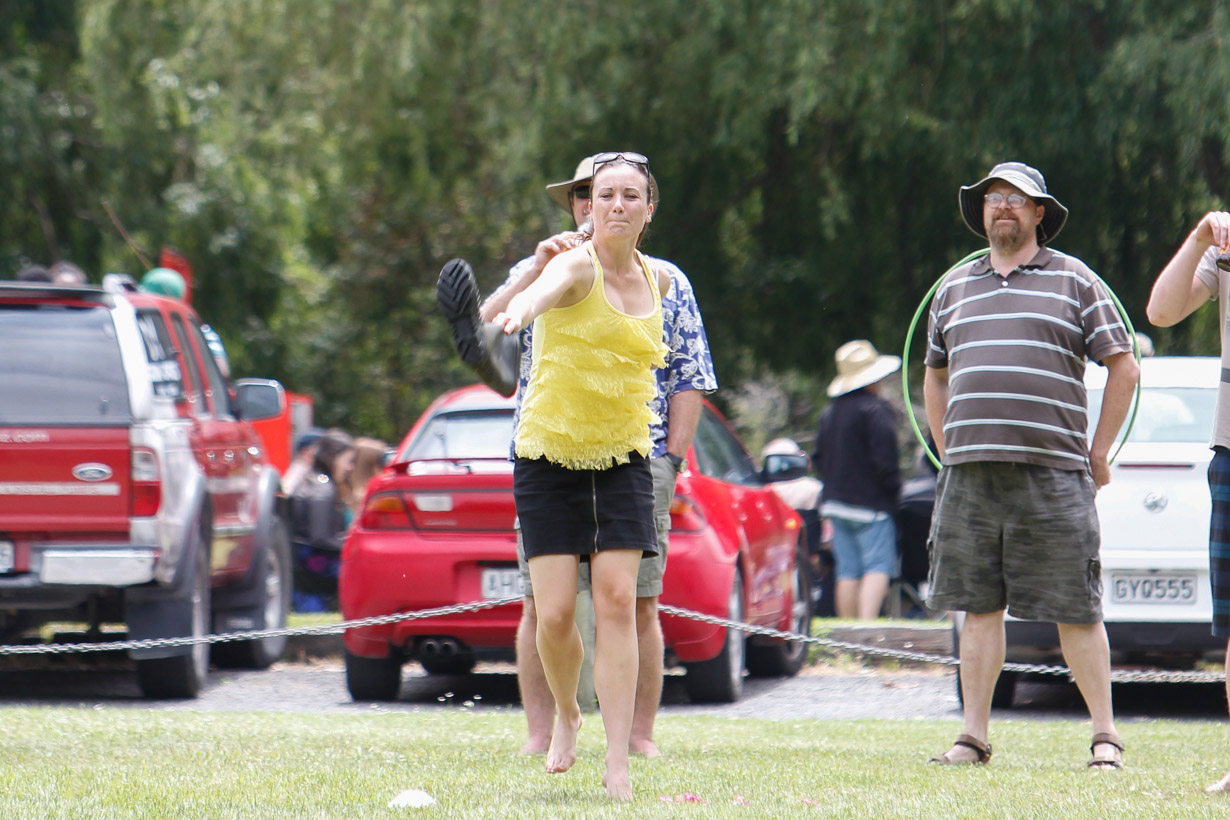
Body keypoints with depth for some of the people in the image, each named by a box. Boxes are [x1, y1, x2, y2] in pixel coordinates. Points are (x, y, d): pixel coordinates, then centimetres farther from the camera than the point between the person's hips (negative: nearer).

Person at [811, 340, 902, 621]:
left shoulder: (830, 412, 15)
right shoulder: (875, 410, -12)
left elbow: (818, 457, 20)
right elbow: (884, 458, -18)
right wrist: (893, 486, -5)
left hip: (836, 502, 8)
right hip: (871, 503, -8)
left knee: (847, 570, 9)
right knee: (878, 566, -10)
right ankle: (868, 621, -25)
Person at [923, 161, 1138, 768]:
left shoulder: (1074, 280, 6)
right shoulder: (955, 288, 17)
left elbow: (1123, 367, 6)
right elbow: (935, 375, 28)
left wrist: (1098, 453, 2)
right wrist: (947, 452, 17)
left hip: (1052, 473, -4)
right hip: (970, 477, 4)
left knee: (1075, 611, -3)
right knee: (979, 607, 4)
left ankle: (1104, 735, 3)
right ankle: (973, 736, 9)